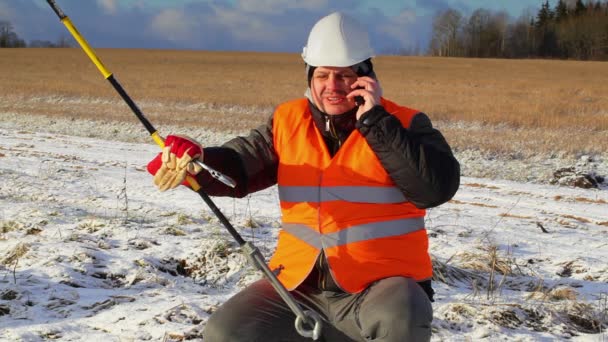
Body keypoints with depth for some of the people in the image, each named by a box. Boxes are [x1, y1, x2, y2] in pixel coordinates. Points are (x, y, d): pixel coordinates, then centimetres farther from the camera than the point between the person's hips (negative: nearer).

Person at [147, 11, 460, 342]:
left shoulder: (404, 124, -2)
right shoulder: (288, 121, 9)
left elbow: (439, 187, -17)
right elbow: (237, 167, 1)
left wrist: (376, 123, -18)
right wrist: (192, 161, -22)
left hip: (383, 283, -4)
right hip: (300, 284, 4)